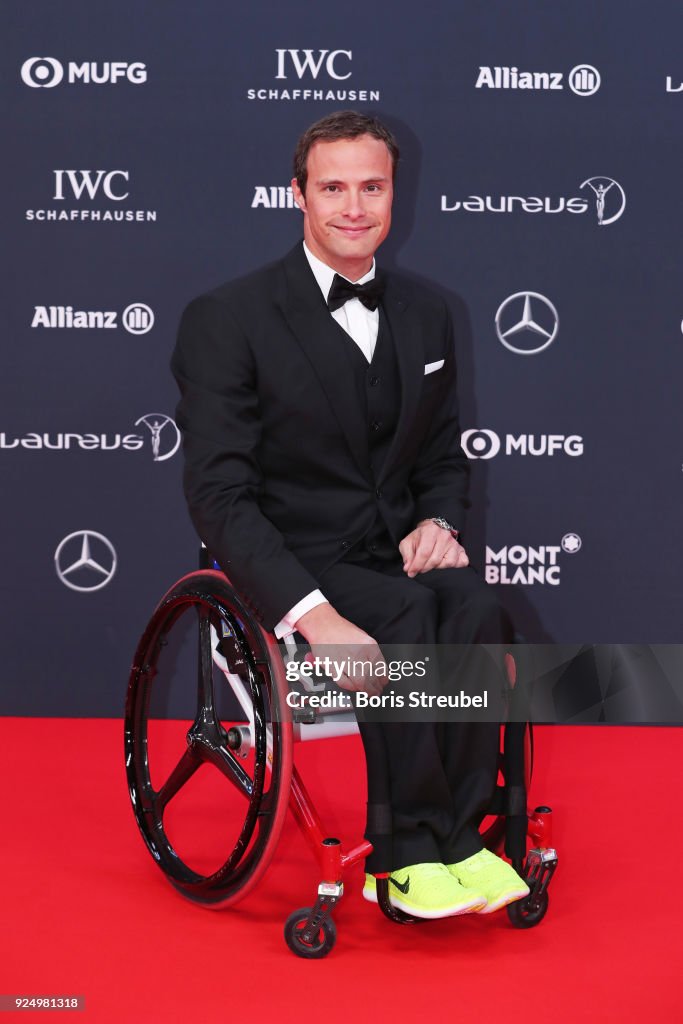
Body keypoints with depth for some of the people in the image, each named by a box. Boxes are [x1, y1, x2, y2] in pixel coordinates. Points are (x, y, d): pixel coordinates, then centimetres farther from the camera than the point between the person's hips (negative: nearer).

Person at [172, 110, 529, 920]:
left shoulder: (424, 316, 11)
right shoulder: (227, 319, -7)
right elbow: (218, 493, -14)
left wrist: (439, 521, -5)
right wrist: (312, 613, -27)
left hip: (398, 553, 5)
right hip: (289, 568, -4)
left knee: (476, 609, -28)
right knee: (407, 617, -32)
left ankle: (460, 835, -15)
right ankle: (407, 852, -17)